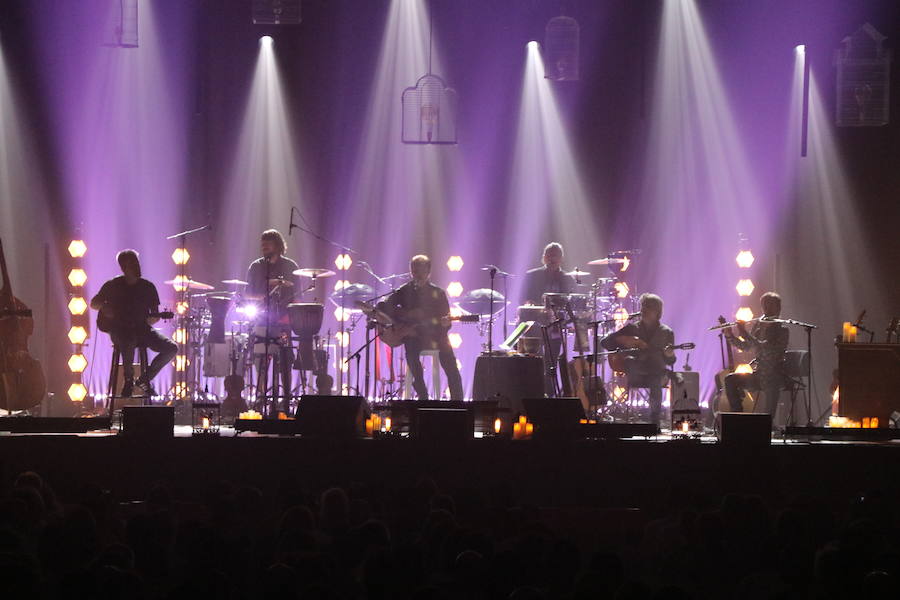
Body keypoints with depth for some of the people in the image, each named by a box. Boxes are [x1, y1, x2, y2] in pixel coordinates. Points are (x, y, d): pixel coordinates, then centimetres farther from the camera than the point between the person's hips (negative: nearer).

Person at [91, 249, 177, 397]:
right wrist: (104, 308, -11)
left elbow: (155, 315, 9)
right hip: (119, 330, -3)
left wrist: (151, 319, -15)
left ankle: (144, 379, -3)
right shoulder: (113, 286, 3)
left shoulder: (148, 287, 8)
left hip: (142, 329, 3)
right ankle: (129, 380, -17)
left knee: (172, 348, -19)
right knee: (129, 341, -41)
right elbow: (93, 304, 12)